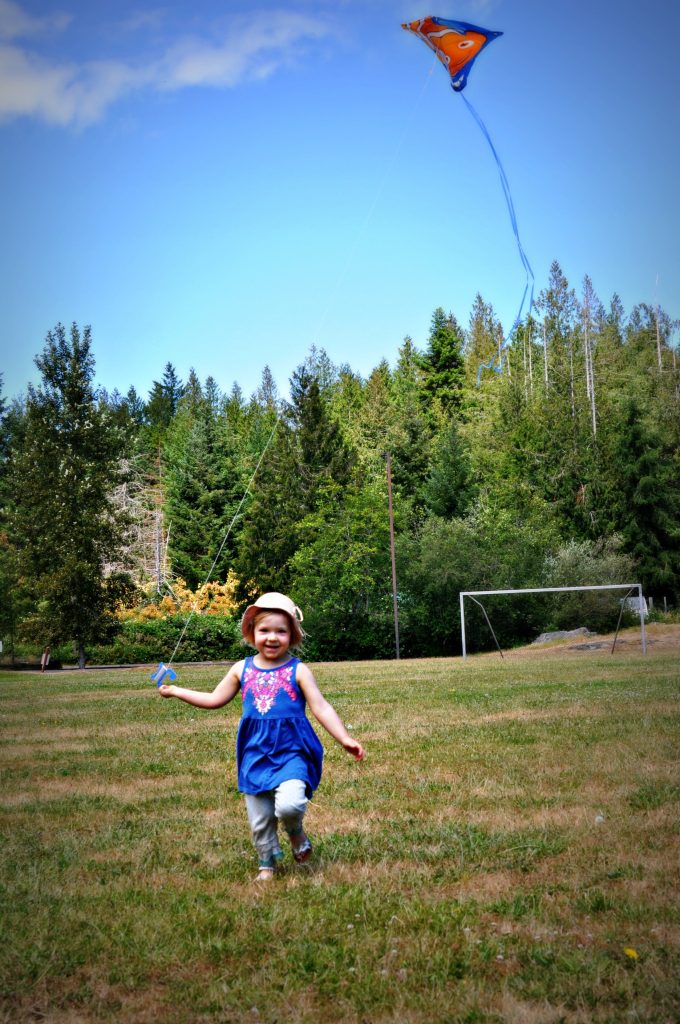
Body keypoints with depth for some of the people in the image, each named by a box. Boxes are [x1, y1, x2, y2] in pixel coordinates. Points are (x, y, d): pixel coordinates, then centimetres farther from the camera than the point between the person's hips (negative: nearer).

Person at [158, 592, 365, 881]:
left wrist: (345, 739, -16)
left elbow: (321, 708, -7)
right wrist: (176, 691, 16)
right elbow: (215, 699, 15)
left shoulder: (298, 670, -5)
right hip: (255, 754, 4)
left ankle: (296, 832, 10)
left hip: (291, 752, -3)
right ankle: (267, 862, 34)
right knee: (259, 819, 9)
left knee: (289, 805, -24)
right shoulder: (242, 669, 5)